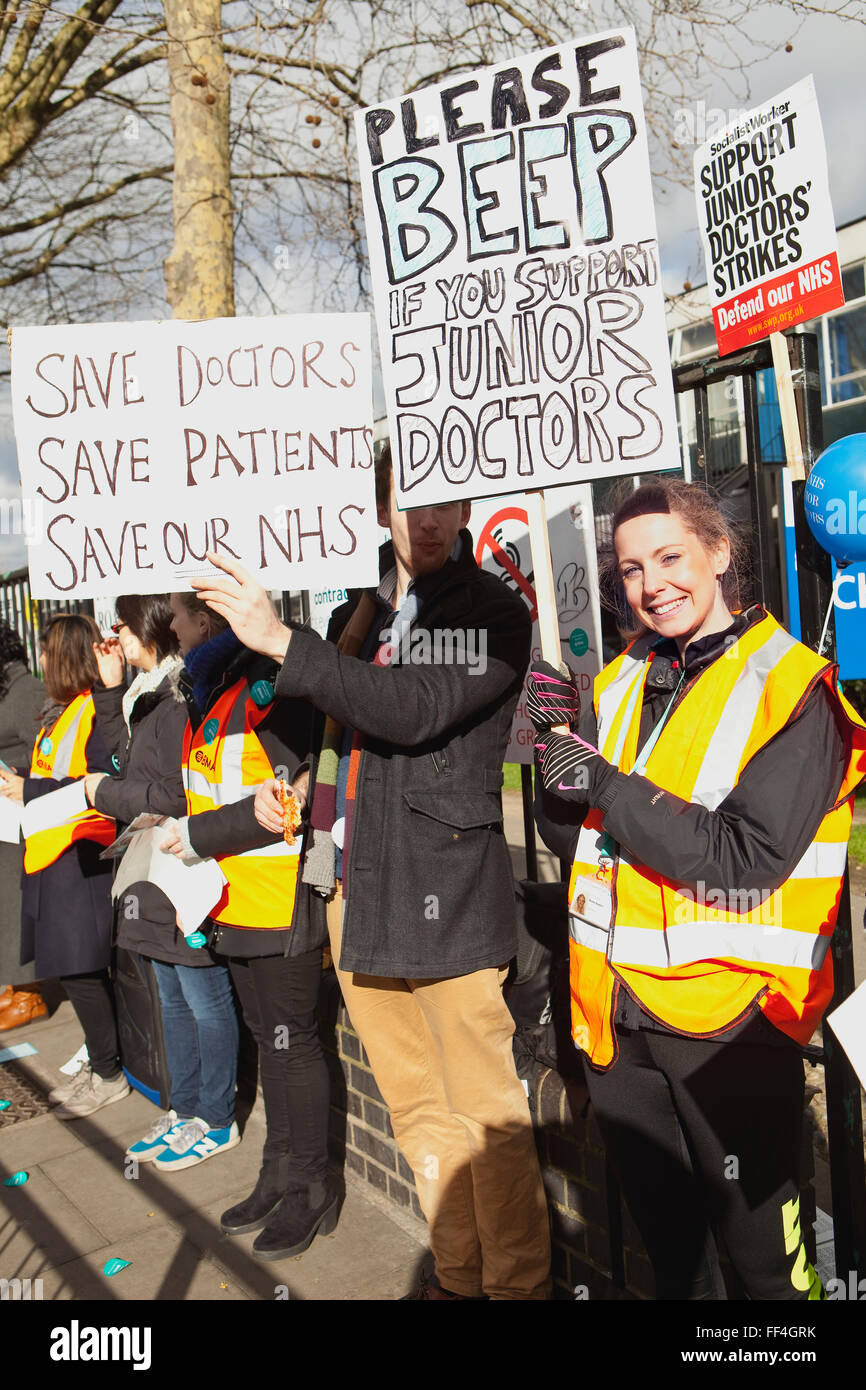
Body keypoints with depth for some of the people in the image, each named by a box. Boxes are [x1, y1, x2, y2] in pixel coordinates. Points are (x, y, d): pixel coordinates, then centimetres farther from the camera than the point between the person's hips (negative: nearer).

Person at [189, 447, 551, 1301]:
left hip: (445, 888, -6)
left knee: (486, 1111, -2)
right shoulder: (361, 613, 13)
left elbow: (414, 712, -22)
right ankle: (460, 1274, 29)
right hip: (354, 886, 7)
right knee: (415, 1106, 15)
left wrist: (281, 643, -23)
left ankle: (517, 1283, 15)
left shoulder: (495, 614, -6)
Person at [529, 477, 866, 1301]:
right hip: (617, 1012, 5)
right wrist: (560, 746, -12)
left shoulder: (790, 689, -11)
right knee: (662, 1228, 22)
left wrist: (603, 785, -21)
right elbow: (569, 838, 6)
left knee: (758, 1239, 10)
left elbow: (748, 860, -20)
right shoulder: (622, 685, 6)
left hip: (731, 1016, -5)